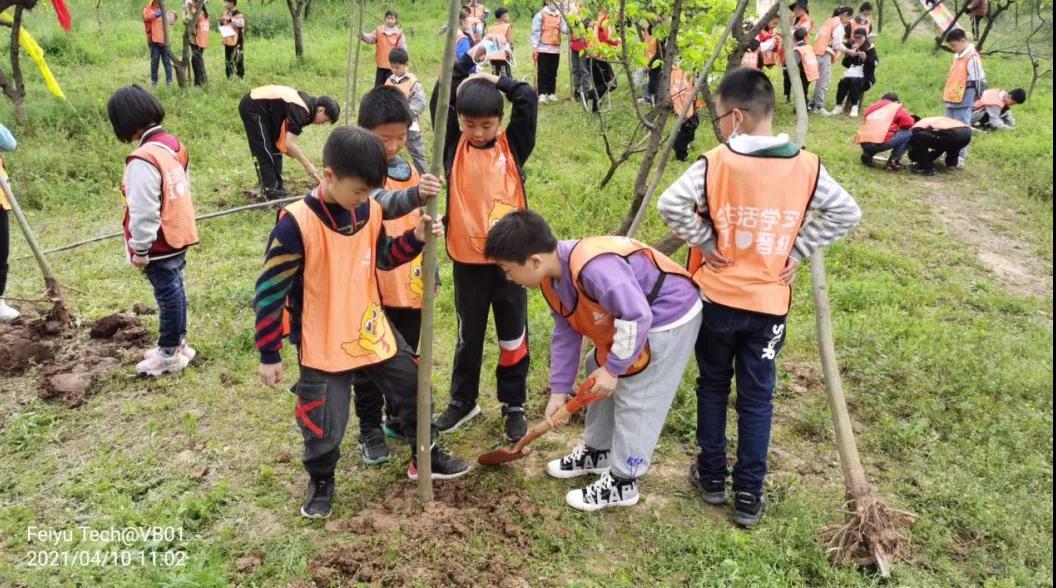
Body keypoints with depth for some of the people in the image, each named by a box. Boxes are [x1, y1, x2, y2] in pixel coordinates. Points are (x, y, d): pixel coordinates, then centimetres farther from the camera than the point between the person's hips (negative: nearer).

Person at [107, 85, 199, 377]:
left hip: (160, 244, -8)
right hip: (178, 236, 8)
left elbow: (144, 212, -23)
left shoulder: (143, 159, -25)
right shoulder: (174, 145, 2)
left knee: (167, 295, 4)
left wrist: (140, 250, -13)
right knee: (174, 291, 18)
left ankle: (169, 355, 18)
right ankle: (177, 344, 32)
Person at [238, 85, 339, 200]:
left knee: (275, 150, 13)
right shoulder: (301, 112, -23)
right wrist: (307, 165, -18)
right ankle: (271, 191, -1)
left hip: (259, 106, 10)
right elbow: (289, 143, -25)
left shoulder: (307, 103, 6)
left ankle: (277, 187, 20)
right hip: (253, 108, -10)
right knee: (265, 153, -7)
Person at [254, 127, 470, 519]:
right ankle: (321, 483, 37)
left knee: (413, 391, 17)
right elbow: (270, 290, -18)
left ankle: (425, 457, 41)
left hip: (373, 332, 6)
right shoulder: (296, 224, -24)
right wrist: (269, 355, -14)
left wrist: (415, 238, -8)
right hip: (323, 347, -6)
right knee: (324, 427, 6)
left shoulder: (369, 210, -4)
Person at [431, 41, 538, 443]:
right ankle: (463, 401, 33)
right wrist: (468, 60, -2)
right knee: (469, 335, 16)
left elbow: (528, 98, -7)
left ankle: (514, 405, 27)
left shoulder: (513, 146, 0)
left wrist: (497, 80, 4)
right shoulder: (454, 148, 0)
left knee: (513, 336, 12)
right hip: (466, 259, 0)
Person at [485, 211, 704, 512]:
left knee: (635, 400, -5)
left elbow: (637, 317, -35)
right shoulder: (551, 277, -5)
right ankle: (596, 452, 36)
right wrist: (559, 390, 4)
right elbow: (565, 334, 3)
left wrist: (613, 368, -23)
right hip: (631, 317, 10)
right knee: (597, 369, 19)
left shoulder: (595, 268, -38)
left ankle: (622, 483, 11)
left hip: (669, 318, -10)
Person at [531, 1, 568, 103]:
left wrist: (568, 23, -12)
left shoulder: (559, 15, 12)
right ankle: (542, 94, -2)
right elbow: (535, 32, -7)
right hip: (543, 49, -5)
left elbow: (565, 30, 7)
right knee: (543, 72, -4)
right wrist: (534, 47, -14)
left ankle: (551, 93, 15)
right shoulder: (540, 15, -3)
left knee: (553, 72, 8)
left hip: (556, 49, 5)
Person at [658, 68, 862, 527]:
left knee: (713, 386, 17)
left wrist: (705, 243, -10)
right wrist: (797, 251, -1)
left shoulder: (716, 163, -14)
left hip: (716, 296, -1)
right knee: (757, 397, 11)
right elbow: (847, 213, -2)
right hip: (769, 303, 2)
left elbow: (670, 204, -23)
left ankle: (712, 476, 28)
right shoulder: (806, 167, -5)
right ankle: (749, 495, 17)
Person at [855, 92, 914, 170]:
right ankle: (893, 161, 4)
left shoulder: (872, 107, 27)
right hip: (880, 142, -6)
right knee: (908, 134, 12)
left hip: (863, 144, 6)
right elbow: (908, 123, 4)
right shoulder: (897, 107, 13)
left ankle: (868, 155, 14)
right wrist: (898, 125, 26)